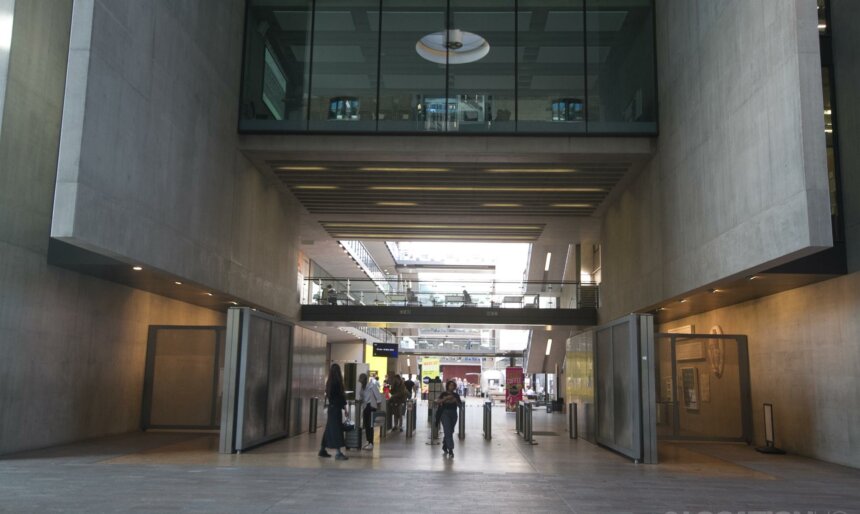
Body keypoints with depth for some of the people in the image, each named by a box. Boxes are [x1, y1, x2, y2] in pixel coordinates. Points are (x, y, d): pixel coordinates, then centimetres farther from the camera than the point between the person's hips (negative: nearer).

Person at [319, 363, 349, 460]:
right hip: (336, 408, -8)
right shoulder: (337, 383, -16)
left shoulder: (329, 382, 8)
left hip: (331, 407, 8)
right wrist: (345, 408, -8)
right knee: (337, 429, -7)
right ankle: (338, 453, -7)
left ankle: (322, 450, 22)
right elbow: (341, 397, -14)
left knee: (329, 429, 15)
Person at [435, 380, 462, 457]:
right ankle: (450, 449, -17)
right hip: (445, 413, -4)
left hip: (453, 414, 4)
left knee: (450, 431, 12)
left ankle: (444, 447, 32)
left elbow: (460, 405, 8)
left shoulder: (456, 395, 8)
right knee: (448, 431, -13)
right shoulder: (444, 394, -1)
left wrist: (456, 401, -11)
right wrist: (446, 398, -23)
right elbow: (437, 402, -13)